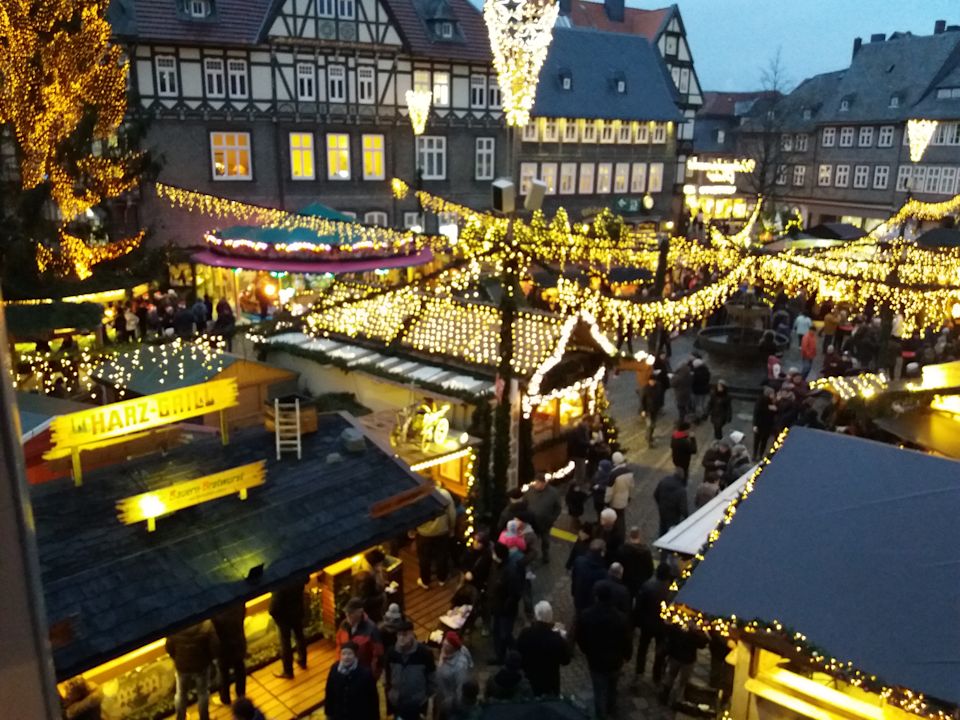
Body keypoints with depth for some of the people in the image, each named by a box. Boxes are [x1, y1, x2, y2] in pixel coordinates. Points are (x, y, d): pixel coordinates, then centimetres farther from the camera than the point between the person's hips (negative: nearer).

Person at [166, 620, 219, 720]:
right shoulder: (207, 625, -25)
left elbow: (169, 647, -7)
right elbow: (214, 647, -20)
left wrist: (176, 659, 12)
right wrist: (210, 659, 2)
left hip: (181, 666, 2)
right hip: (202, 665, -1)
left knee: (181, 693, 26)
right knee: (203, 693, 21)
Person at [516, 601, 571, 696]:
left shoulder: (525, 633, -18)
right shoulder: (556, 638, -27)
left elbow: (518, 654, 0)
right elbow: (565, 660, -12)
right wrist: (564, 639, -3)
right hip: (549, 683, -3)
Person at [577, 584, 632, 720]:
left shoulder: (586, 615, -19)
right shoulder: (620, 617, -24)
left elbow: (580, 639, -6)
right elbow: (627, 640, -13)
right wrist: (625, 656, 8)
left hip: (595, 660, -1)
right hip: (614, 660, 1)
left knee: (600, 690, 16)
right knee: (612, 687, 28)